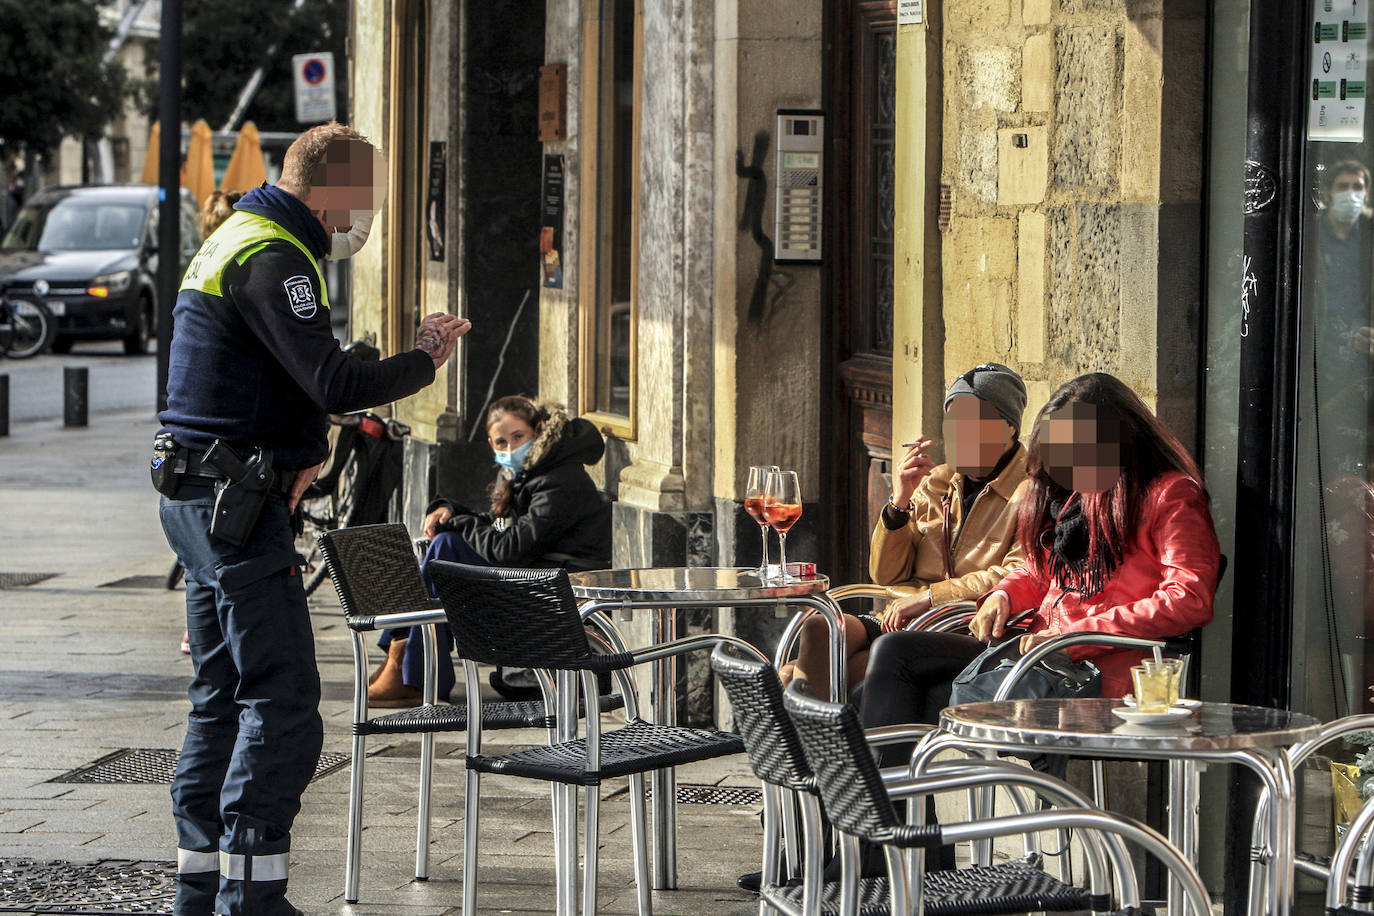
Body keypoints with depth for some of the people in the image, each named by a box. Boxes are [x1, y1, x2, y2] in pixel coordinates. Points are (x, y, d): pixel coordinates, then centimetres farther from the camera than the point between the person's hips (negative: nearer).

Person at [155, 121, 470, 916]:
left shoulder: (240, 239, 18)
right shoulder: (272, 258, -16)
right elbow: (334, 383, -23)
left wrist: (309, 448, 11)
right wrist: (426, 360, -9)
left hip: (204, 500, 11)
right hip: (237, 503, -11)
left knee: (223, 696, 14)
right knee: (283, 701, -10)